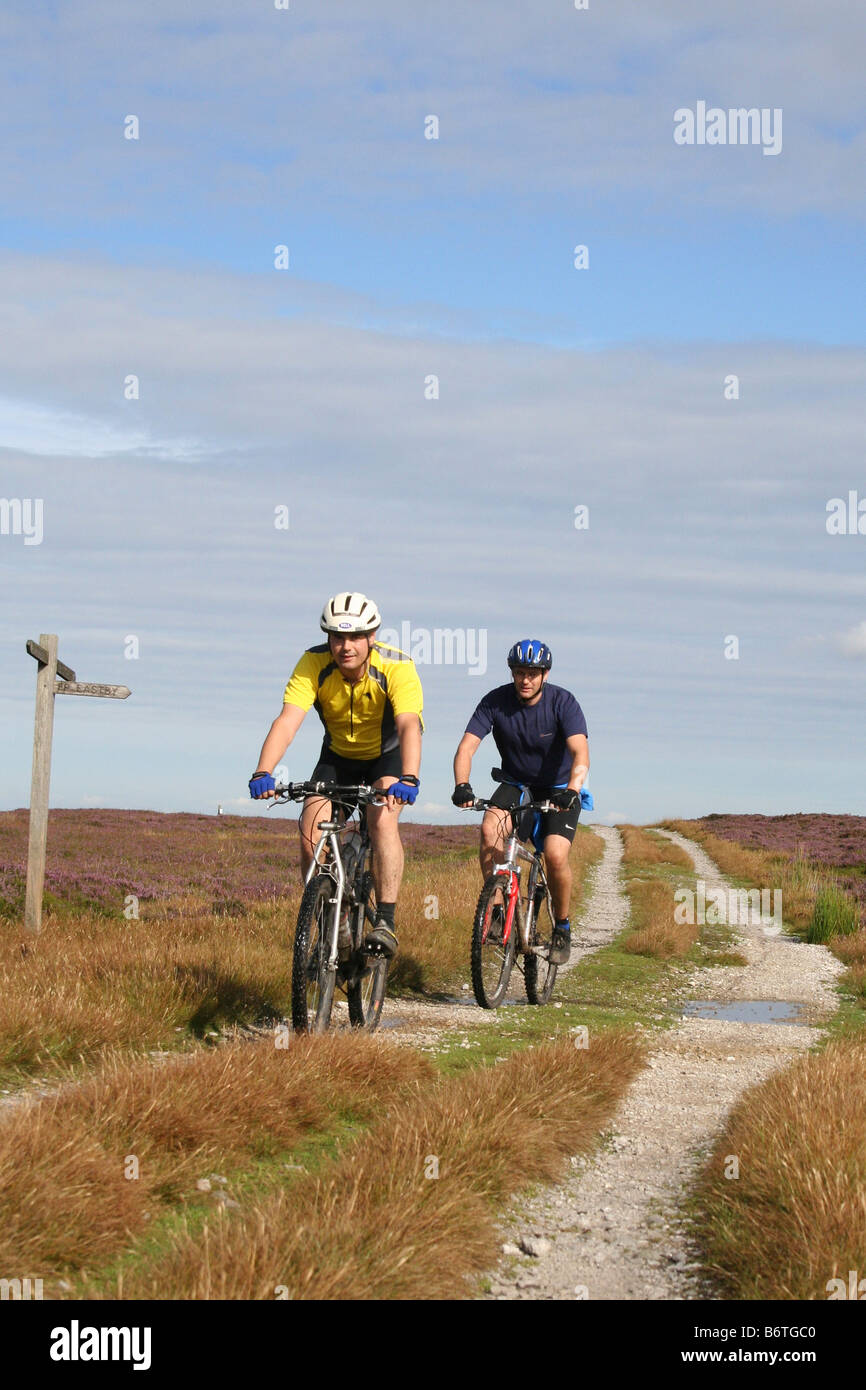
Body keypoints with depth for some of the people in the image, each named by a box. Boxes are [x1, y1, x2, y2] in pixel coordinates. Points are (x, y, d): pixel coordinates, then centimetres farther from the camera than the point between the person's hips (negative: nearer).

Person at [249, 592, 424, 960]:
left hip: (387, 756, -3)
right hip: (338, 757, 3)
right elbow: (287, 721, -35)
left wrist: (408, 779, -60)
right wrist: (263, 773, -51)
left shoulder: (397, 667, -30)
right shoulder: (314, 664, -25)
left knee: (383, 820, -30)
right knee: (311, 835, -16)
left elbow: (409, 725, -43)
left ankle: (385, 922, -27)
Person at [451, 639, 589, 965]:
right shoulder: (495, 702, -14)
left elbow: (580, 752, -33)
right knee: (490, 828, -28)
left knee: (555, 856, -23)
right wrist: (462, 786, -41)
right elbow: (467, 745, -22)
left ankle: (562, 925, 2)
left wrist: (571, 790, -52)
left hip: (558, 789, -2)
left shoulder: (563, 702, -21)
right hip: (516, 785, 2)